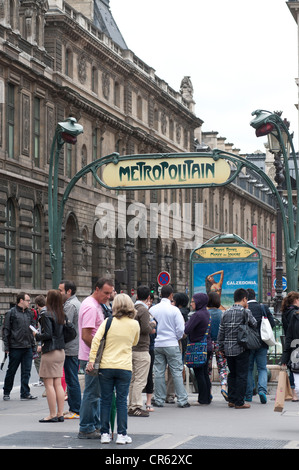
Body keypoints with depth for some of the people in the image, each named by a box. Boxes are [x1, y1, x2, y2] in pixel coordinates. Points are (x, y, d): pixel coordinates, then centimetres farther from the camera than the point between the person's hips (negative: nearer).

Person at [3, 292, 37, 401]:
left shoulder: (29, 313, 14)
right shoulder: (11, 313, -3)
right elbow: (6, 331, -3)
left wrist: (34, 346, 14)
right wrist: (6, 347, -9)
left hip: (28, 348, 5)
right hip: (15, 347, -5)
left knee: (26, 372, 3)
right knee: (11, 371, 5)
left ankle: (25, 393, 8)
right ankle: (6, 392, 18)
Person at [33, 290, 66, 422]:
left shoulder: (46, 314, -13)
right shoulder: (61, 315, 8)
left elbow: (47, 334, -19)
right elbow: (64, 333, 10)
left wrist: (36, 335, -1)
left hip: (50, 352, -7)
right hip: (61, 351, 7)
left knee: (49, 384, -2)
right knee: (58, 383, 10)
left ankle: (52, 415, -2)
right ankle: (60, 414, 11)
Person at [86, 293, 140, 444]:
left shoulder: (108, 322, -2)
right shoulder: (134, 324, 2)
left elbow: (96, 340, -9)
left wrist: (91, 360, -7)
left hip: (106, 366, 0)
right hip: (125, 368, 0)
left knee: (105, 401, 7)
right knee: (122, 401, 5)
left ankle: (105, 434, 9)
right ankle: (121, 434, 5)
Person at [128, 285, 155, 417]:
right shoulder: (143, 310, -13)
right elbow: (146, 329, -20)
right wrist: (152, 324, -1)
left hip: (131, 348, 8)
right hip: (141, 349, -8)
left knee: (133, 379, 14)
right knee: (140, 380, -5)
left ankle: (132, 406, 18)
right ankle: (136, 407, -6)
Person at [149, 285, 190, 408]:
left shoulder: (153, 309, 1)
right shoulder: (174, 310, -9)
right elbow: (180, 329, -8)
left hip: (156, 345, 3)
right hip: (171, 345, -3)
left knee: (159, 372, 8)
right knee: (177, 372, 2)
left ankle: (159, 399, 11)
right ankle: (182, 400, 1)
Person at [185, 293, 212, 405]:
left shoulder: (198, 315, -18)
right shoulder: (207, 313, 10)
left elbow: (187, 330, -22)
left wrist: (186, 323, -1)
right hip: (207, 347, 9)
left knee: (199, 374, -3)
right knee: (205, 373, 13)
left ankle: (202, 399, 0)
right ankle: (207, 398, 17)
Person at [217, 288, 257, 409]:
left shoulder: (226, 313, 8)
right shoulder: (245, 311, -9)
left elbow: (221, 332, 10)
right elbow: (255, 325, -9)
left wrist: (221, 347, 18)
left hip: (228, 349, 5)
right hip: (241, 349, -5)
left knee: (232, 374, 15)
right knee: (241, 375, 1)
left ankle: (231, 400, 17)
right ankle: (239, 402, 1)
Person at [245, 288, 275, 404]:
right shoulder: (264, 308, 1)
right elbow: (272, 323, -1)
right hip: (262, 343, 2)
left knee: (248, 369, 10)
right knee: (262, 368, 8)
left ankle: (248, 395, 12)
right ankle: (262, 389, -14)